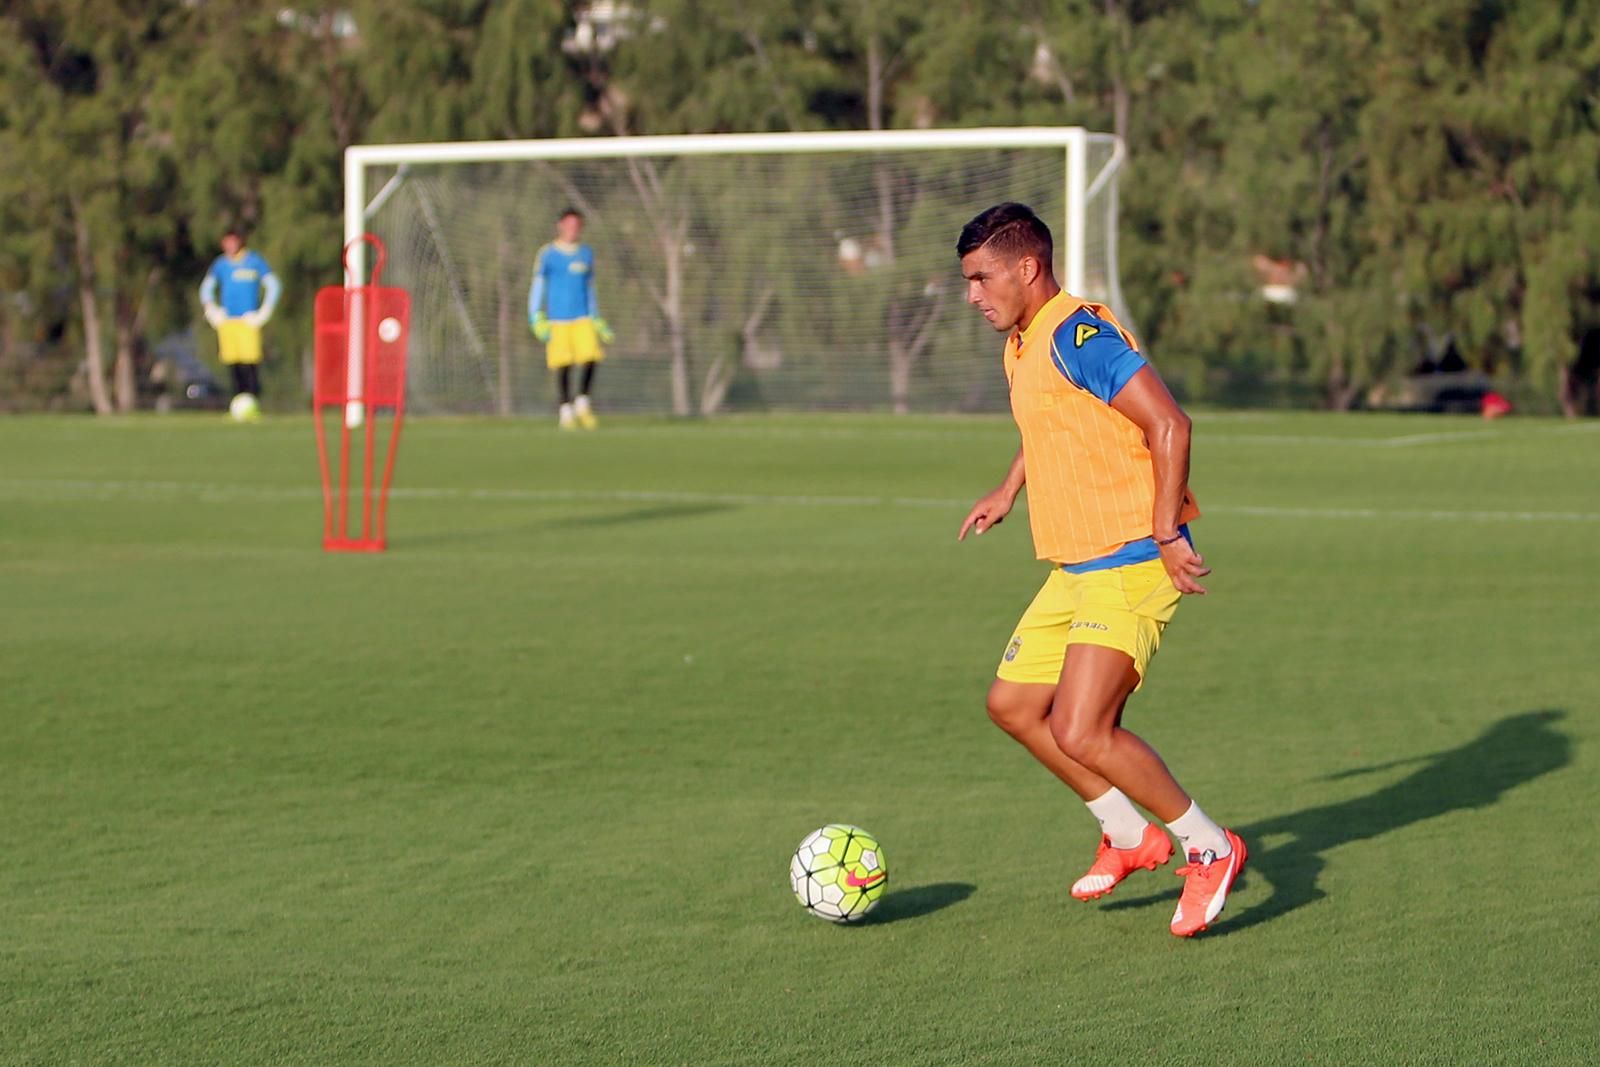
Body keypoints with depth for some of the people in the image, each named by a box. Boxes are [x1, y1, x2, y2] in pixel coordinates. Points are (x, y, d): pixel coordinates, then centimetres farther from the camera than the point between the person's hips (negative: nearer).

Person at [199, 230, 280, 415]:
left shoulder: (255, 261, 3)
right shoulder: (220, 264, 13)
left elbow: (273, 287, 4)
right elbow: (206, 288, 25)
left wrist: (262, 314, -2)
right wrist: (211, 311, 11)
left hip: (248, 321, -3)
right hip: (226, 321, 3)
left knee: (250, 364, -14)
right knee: (234, 365, 0)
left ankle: (252, 404, -15)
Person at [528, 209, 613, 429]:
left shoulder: (586, 254, 14)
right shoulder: (547, 254, 0)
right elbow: (537, 287, 0)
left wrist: (597, 320, 21)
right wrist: (537, 320, -9)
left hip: (583, 318, 3)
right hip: (557, 320, -3)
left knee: (591, 358, -12)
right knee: (563, 365, -4)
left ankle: (583, 405, 5)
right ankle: (566, 412, 8)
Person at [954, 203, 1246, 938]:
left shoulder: (1076, 335, -17)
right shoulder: (1023, 345, 14)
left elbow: (1169, 424, -23)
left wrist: (1167, 533, -24)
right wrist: (1008, 491, 34)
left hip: (1130, 568, -10)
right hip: (1075, 572, 10)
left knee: (1080, 733, -17)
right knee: (1012, 704, 14)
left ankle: (1209, 849, -1)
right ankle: (1130, 836, 25)